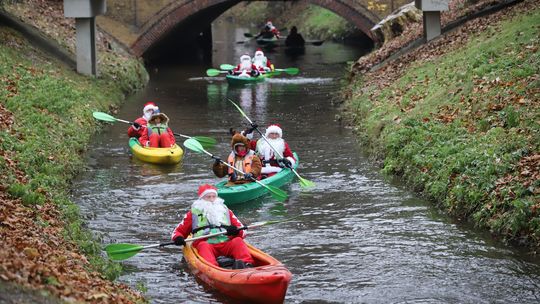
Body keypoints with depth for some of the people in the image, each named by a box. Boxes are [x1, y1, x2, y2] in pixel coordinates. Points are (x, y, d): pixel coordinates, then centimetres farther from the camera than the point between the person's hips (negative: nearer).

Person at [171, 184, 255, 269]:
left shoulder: (226, 211, 28)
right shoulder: (193, 213, 24)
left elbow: (243, 232, 21)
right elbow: (177, 231, 22)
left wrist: (236, 231, -5)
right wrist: (178, 238, -3)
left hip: (227, 244, 2)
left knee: (238, 241, -27)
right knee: (203, 246, -34)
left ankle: (247, 263, -53)